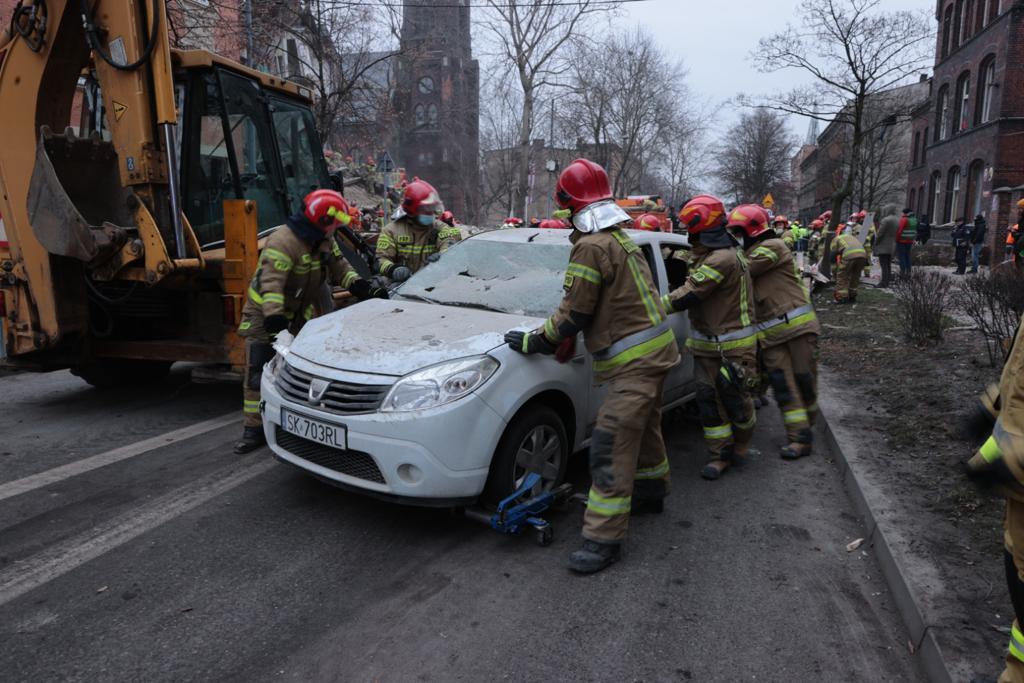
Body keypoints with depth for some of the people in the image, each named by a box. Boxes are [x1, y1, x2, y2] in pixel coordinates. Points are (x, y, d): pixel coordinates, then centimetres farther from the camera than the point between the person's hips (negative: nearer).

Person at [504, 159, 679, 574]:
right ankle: (651, 490, 46)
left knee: (612, 447, -9)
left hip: (634, 361, -10)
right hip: (654, 350, 10)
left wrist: (532, 342, -3)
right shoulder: (622, 238, 13)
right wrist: (561, 343, 19)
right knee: (643, 427, 26)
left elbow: (573, 316, -17)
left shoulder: (591, 248, -18)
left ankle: (604, 538, -4)